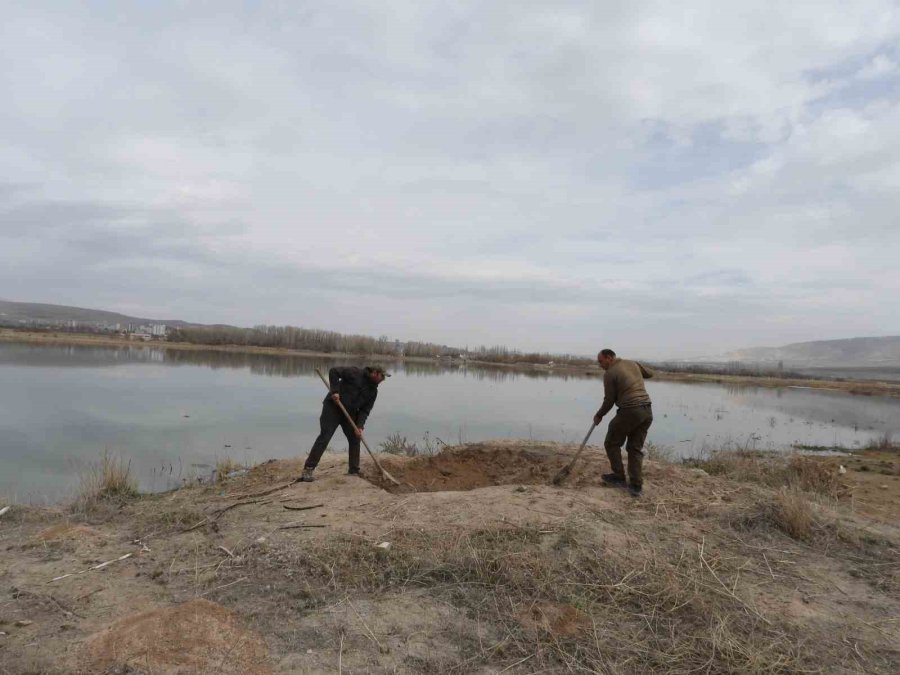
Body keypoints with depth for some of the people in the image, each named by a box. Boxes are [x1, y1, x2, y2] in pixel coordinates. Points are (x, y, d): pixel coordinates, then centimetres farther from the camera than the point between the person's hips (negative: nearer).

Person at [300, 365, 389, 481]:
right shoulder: (355, 373, -12)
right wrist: (334, 391, -21)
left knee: (355, 439, 4)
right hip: (332, 407, -7)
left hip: (350, 413, 7)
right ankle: (308, 469, -8)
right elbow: (334, 372, -12)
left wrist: (360, 426, -13)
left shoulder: (373, 391, 4)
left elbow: (365, 410, 1)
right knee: (324, 438, -12)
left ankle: (354, 471, 16)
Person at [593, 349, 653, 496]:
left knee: (612, 443, 13)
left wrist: (599, 416, 11)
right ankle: (636, 485, 10)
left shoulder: (609, 373, -6)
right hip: (647, 411, 7)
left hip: (629, 411, -7)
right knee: (635, 448, 14)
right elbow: (649, 373, 30)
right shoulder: (633, 364, 13)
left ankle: (619, 477, 17)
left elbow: (609, 401, -3)